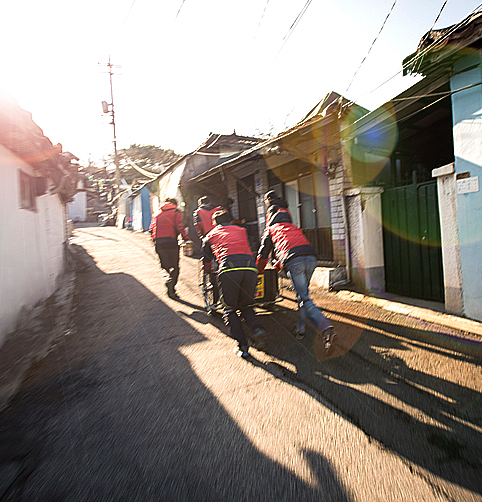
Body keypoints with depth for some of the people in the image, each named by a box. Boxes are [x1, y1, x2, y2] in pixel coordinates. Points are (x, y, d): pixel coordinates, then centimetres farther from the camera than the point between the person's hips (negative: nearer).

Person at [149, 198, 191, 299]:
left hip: (159, 244, 4)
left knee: (165, 266, 17)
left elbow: (151, 229, 13)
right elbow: (180, 227, -10)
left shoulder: (157, 213, 19)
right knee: (174, 267, 4)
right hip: (171, 243, -4)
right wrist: (186, 239, -8)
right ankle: (171, 290, -3)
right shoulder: (175, 212, 5)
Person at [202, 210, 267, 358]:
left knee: (229, 310, 11)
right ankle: (257, 330, -3)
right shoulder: (241, 231, 31)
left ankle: (242, 346, 1)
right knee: (245, 305, 21)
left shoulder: (210, 236, 27)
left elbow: (206, 260, 38)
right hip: (250, 267, 3)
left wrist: (206, 270, 60)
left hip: (228, 270, -2)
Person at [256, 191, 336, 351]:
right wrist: (277, 266, 66)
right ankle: (300, 329, 25)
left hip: (293, 261, -5)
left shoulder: (271, 230, 25)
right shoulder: (294, 228, 39)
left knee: (304, 299, -7)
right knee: (302, 293, 20)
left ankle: (325, 327, -25)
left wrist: (259, 271, 49)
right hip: (311, 257, 6)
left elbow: (263, 254, 32)